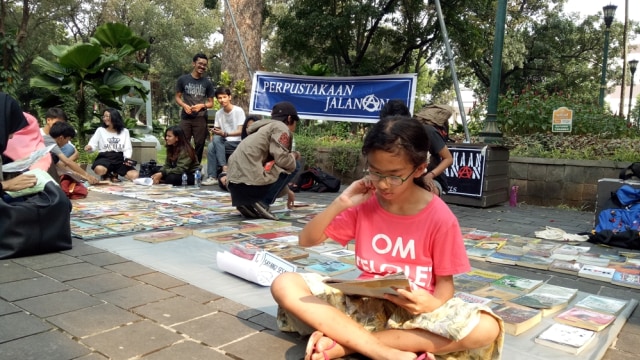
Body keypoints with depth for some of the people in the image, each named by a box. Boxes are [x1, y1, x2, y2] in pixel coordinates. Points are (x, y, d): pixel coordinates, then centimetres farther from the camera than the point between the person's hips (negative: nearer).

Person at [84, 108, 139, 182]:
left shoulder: (124, 131, 12)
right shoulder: (100, 130, 10)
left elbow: (127, 148, 5)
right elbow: (93, 145, 4)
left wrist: (127, 159, -14)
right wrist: (89, 147, -21)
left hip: (120, 159, 2)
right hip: (104, 157, -1)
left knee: (134, 175, -24)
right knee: (99, 169, -39)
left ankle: (113, 174, 6)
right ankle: (110, 175, 0)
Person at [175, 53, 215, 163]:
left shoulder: (207, 83, 8)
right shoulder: (183, 79, 6)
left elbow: (211, 103, 10)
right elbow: (177, 97, 10)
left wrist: (201, 105, -11)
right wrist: (184, 105, -10)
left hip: (200, 118, 1)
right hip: (185, 117, -1)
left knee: (199, 144, 2)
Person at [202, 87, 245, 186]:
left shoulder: (238, 111, -9)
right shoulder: (218, 113, 9)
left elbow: (240, 131, -14)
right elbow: (216, 130, 10)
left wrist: (225, 134, -27)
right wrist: (213, 132, -15)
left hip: (237, 143, -5)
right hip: (223, 143, 5)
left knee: (217, 139, -28)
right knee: (210, 147, -25)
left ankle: (225, 168, -27)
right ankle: (212, 177, -22)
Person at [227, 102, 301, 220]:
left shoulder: (266, 127, 31)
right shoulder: (281, 127, 2)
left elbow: (276, 161, 40)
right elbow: (283, 160, -11)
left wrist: (287, 191, 49)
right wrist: (295, 155, 13)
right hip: (251, 181, -9)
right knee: (293, 165, 8)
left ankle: (247, 203, 11)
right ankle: (262, 202, -4)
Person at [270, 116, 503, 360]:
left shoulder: (439, 217, -10)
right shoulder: (364, 203, -3)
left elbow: (445, 280, -3)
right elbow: (307, 240, 0)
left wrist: (432, 304, -26)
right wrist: (341, 203, -14)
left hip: (414, 311, -1)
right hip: (363, 304, 2)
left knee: (485, 328, -31)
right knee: (284, 285, -20)